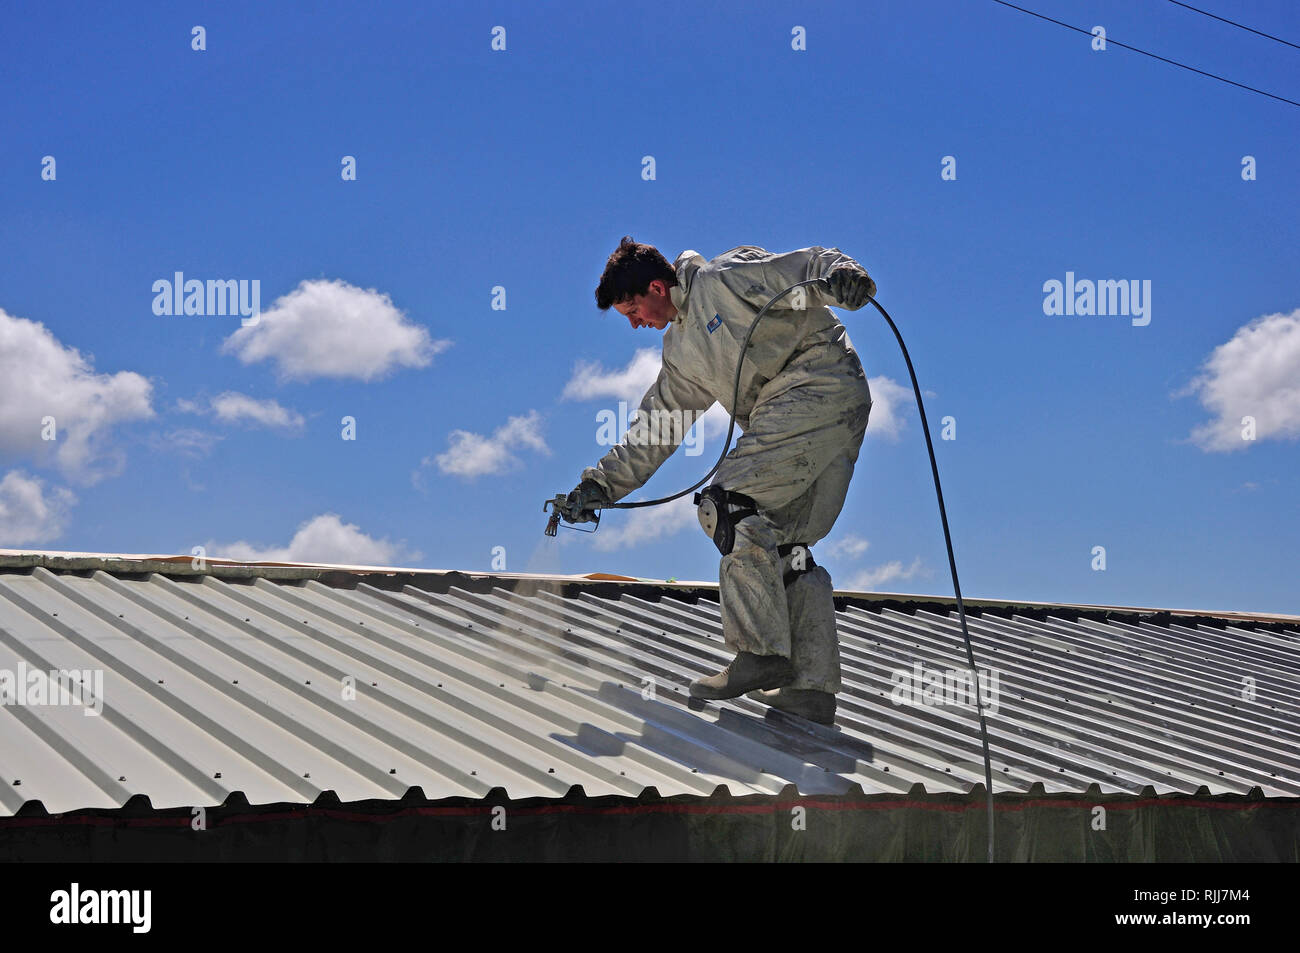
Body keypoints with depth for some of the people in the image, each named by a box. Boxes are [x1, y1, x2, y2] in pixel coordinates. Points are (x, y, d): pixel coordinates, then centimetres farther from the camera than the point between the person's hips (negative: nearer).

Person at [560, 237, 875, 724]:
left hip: (821, 386, -9)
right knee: (784, 545, 6)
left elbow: (810, 265, -7)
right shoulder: (681, 355, 23)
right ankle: (812, 688, 6)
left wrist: (841, 275, -30)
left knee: (727, 503, -16)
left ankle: (760, 651, -19)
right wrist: (601, 485, 22)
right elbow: (654, 433, 27)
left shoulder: (728, 277, -1)